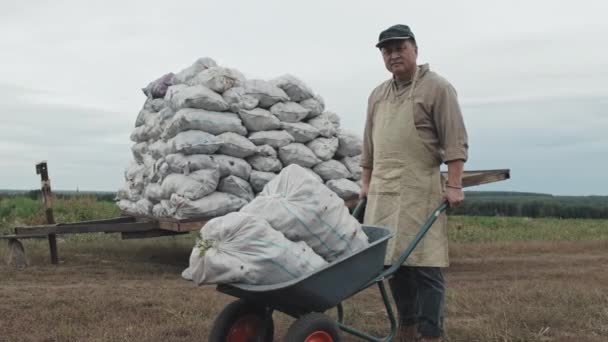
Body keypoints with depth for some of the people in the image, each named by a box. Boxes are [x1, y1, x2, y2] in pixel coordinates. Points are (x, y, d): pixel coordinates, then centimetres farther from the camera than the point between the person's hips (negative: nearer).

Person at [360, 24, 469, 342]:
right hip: (382, 192, 6)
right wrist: (367, 181, 22)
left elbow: (455, 141, -8)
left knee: (425, 264, -7)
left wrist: (454, 184, -15)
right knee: (391, 261, 8)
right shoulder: (378, 94, 18)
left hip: (421, 191, -6)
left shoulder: (437, 88, -1)